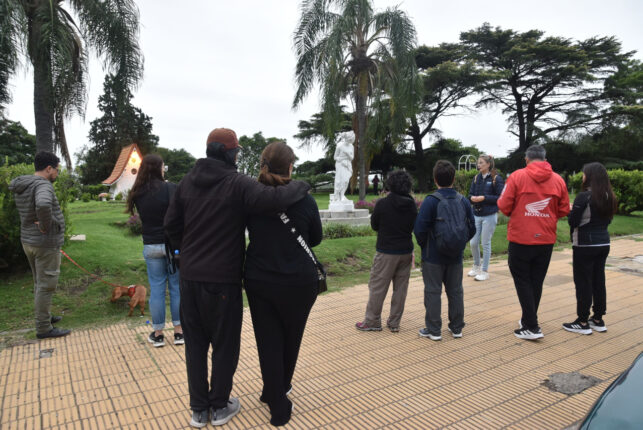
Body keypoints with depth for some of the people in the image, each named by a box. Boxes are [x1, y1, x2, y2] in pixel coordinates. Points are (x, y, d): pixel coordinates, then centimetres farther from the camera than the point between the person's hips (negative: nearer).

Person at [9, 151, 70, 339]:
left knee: (40, 283, 21)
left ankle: (44, 316, 36)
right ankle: (44, 328, 10)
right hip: (46, 244, -9)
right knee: (46, 286, 1)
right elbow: (43, 205, -42)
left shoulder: (21, 185, 8)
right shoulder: (42, 185, -21)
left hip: (28, 241, 9)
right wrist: (45, 226, -25)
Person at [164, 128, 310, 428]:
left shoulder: (188, 181, 5)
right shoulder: (237, 183, -14)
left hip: (189, 278, 6)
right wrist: (300, 186, -11)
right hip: (222, 280, -5)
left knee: (195, 344, 17)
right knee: (224, 345, 12)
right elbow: (273, 199, -30)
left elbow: (171, 225, 9)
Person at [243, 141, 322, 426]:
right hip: (298, 282, -1)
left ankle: (278, 407, 22)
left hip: (258, 281, 1)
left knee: (268, 341, 13)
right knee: (291, 338, 21)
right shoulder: (304, 201, -11)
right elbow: (315, 239, 2)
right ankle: (280, 388, 43)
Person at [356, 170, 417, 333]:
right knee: (400, 287, 12)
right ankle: (394, 323, 19)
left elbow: (374, 225, -1)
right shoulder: (412, 205, -1)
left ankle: (372, 321, 13)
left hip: (386, 252, -4)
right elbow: (414, 227, 10)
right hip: (406, 252, 5)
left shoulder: (383, 204, -13)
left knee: (377, 286, 6)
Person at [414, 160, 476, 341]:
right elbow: (472, 229, 4)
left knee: (433, 292, 6)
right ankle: (457, 327, 27)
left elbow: (420, 229, -18)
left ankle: (434, 330, 13)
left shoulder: (431, 201, -16)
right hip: (456, 257, 5)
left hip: (433, 257, -5)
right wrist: (459, 244, 15)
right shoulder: (463, 201, 0)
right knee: (455, 291, 16)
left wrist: (424, 245, 0)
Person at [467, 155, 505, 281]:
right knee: (473, 243, 8)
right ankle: (476, 266, 30)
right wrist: (472, 198, -13)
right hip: (476, 215, 5)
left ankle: (484, 271, 17)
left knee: (485, 243, 3)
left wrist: (484, 198, -18)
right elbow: (470, 194, 10)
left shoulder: (496, 178, -7)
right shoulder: (476, 178, 8)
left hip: (489, 216, -5)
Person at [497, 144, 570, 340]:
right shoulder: (558, 180, 2)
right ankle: (528, 320, 28)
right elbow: (564, 210, 5)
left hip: (521, 239, -4)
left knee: (522, 280, 6)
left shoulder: (517, 176, -8)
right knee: (536, 281, 16)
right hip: (546, 240, 4)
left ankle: (531, 327, 4)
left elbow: (504, 206, -9)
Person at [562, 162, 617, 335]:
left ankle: (582, 322, 7)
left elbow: (573, 221, -15)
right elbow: (608, 220, 15)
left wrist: (571, 211, 3)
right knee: (599, 281, 14)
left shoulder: (584, 196, -16)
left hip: (585, 245, -7)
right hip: (603, 243, 7)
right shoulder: (609, 197, 7)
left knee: (583, 282, 0)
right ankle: (598, 320, 23)